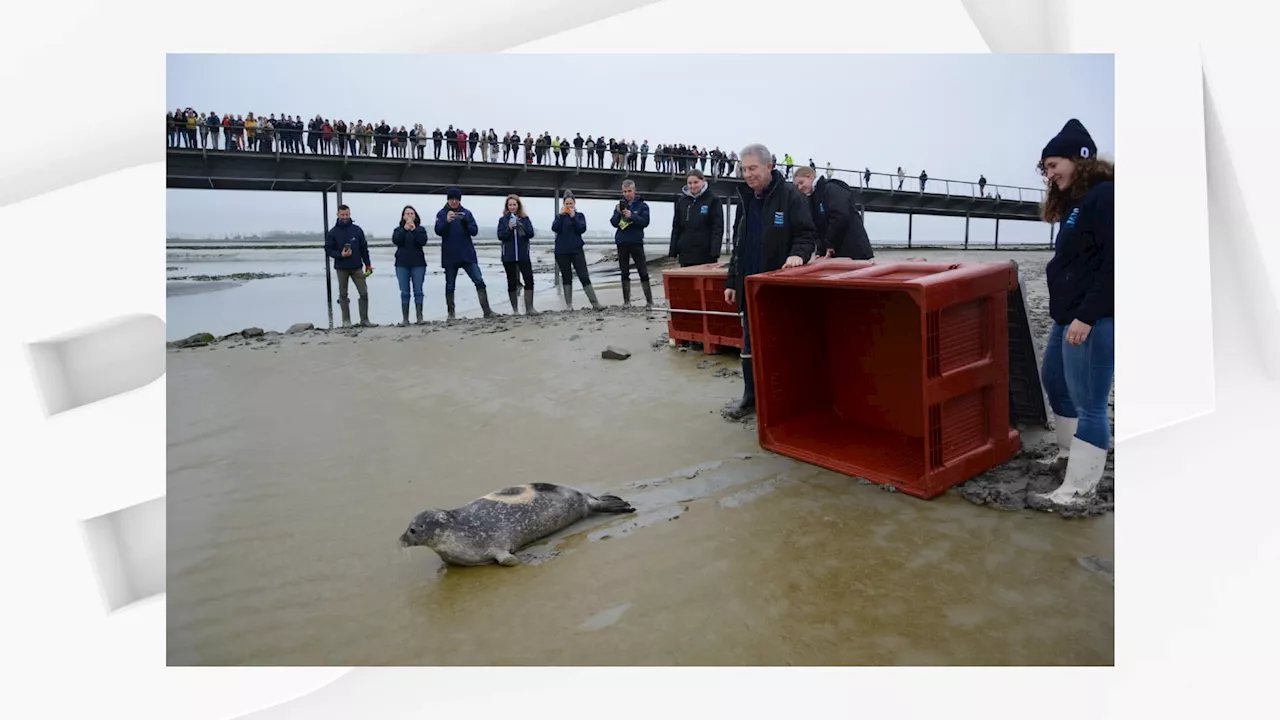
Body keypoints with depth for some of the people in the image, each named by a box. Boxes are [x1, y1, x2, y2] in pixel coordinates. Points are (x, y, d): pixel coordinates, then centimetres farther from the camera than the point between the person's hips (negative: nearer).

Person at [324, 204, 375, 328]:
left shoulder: (357, 230, 5)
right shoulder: (333, 232, 0)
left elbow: (364, 248, 8)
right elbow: (328, 249, 1)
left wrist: (368, 264, 5)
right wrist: (340, 255, -16)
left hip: (357, 267, 1)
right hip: (341, 268, -1)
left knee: (364, 293, -3)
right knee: (343, 294, 5)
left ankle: (364, 320, 5)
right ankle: (346, 320, 12)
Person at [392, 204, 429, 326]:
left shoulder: (420, 229, 7)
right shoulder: (398, 229, 10)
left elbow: (423, 242, -10)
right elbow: (395, 241, -9)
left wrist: (414, 229, -17)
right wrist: (405, 229, -16)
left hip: (418, 264, -1)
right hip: (402, 264, 1)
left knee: (418, 291, -1)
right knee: (404, 293, 0)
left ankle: (419, 318, 4)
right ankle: (405, 319, 1)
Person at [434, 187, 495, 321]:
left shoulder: (466, 213, 6)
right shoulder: (442, 214, 1)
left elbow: (475, 231, 1)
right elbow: (438, 231, -12)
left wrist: (466, 224, -20)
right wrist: (447, 221, -31)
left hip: (468, 255, 1)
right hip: (450, 257, -1)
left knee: (479, 281, -8)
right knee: (450, 286, 5)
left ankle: (487, 311, -8)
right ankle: (451, 313, 13)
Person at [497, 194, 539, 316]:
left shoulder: (525, 218, 5)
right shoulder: (503, 219, 3)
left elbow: (531, 234, -3)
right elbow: (500, 236, -5)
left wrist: (521, 225, -18)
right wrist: (509, 228, -20)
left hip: (523, 255, 0)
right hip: (508, 256, 0)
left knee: (529, 280, -9)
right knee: (512, 282, 5)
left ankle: (529, 308, -5)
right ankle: (515, 309, 13)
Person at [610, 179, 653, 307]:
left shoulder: (642, 205, 3)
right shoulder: (620, 205, 11)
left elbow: (645, 222, -11)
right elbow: (614, 223, 2)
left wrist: (631, 215, -22)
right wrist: (618, 213, -15)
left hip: (636, 242, -3)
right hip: (622, 242, 3)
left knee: (643, 272, -4)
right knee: (625, 273, 6)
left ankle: (649, 301, -2)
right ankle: (626, 301, 11)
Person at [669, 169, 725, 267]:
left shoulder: (713, 200, -2)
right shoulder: (681, 201, 10)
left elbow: (718, 227, -7)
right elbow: (676, 228, 11)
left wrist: (715, 251, -16)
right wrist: (673, 251, 5)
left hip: (706, 255, -3)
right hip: (685, 254, 4)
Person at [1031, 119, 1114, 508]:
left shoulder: (1105, 196, -12)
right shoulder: (1077, 201, 17)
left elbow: (1112, 264, -19)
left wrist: (1087, 315, -23)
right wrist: (1067, 313, 14)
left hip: (1095, 319, -10)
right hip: (1068, 315, 11)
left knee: (1089, 401, -4)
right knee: (1054, 380, 22)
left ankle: (1080, 487, 4)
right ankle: (1071, 451, 39)